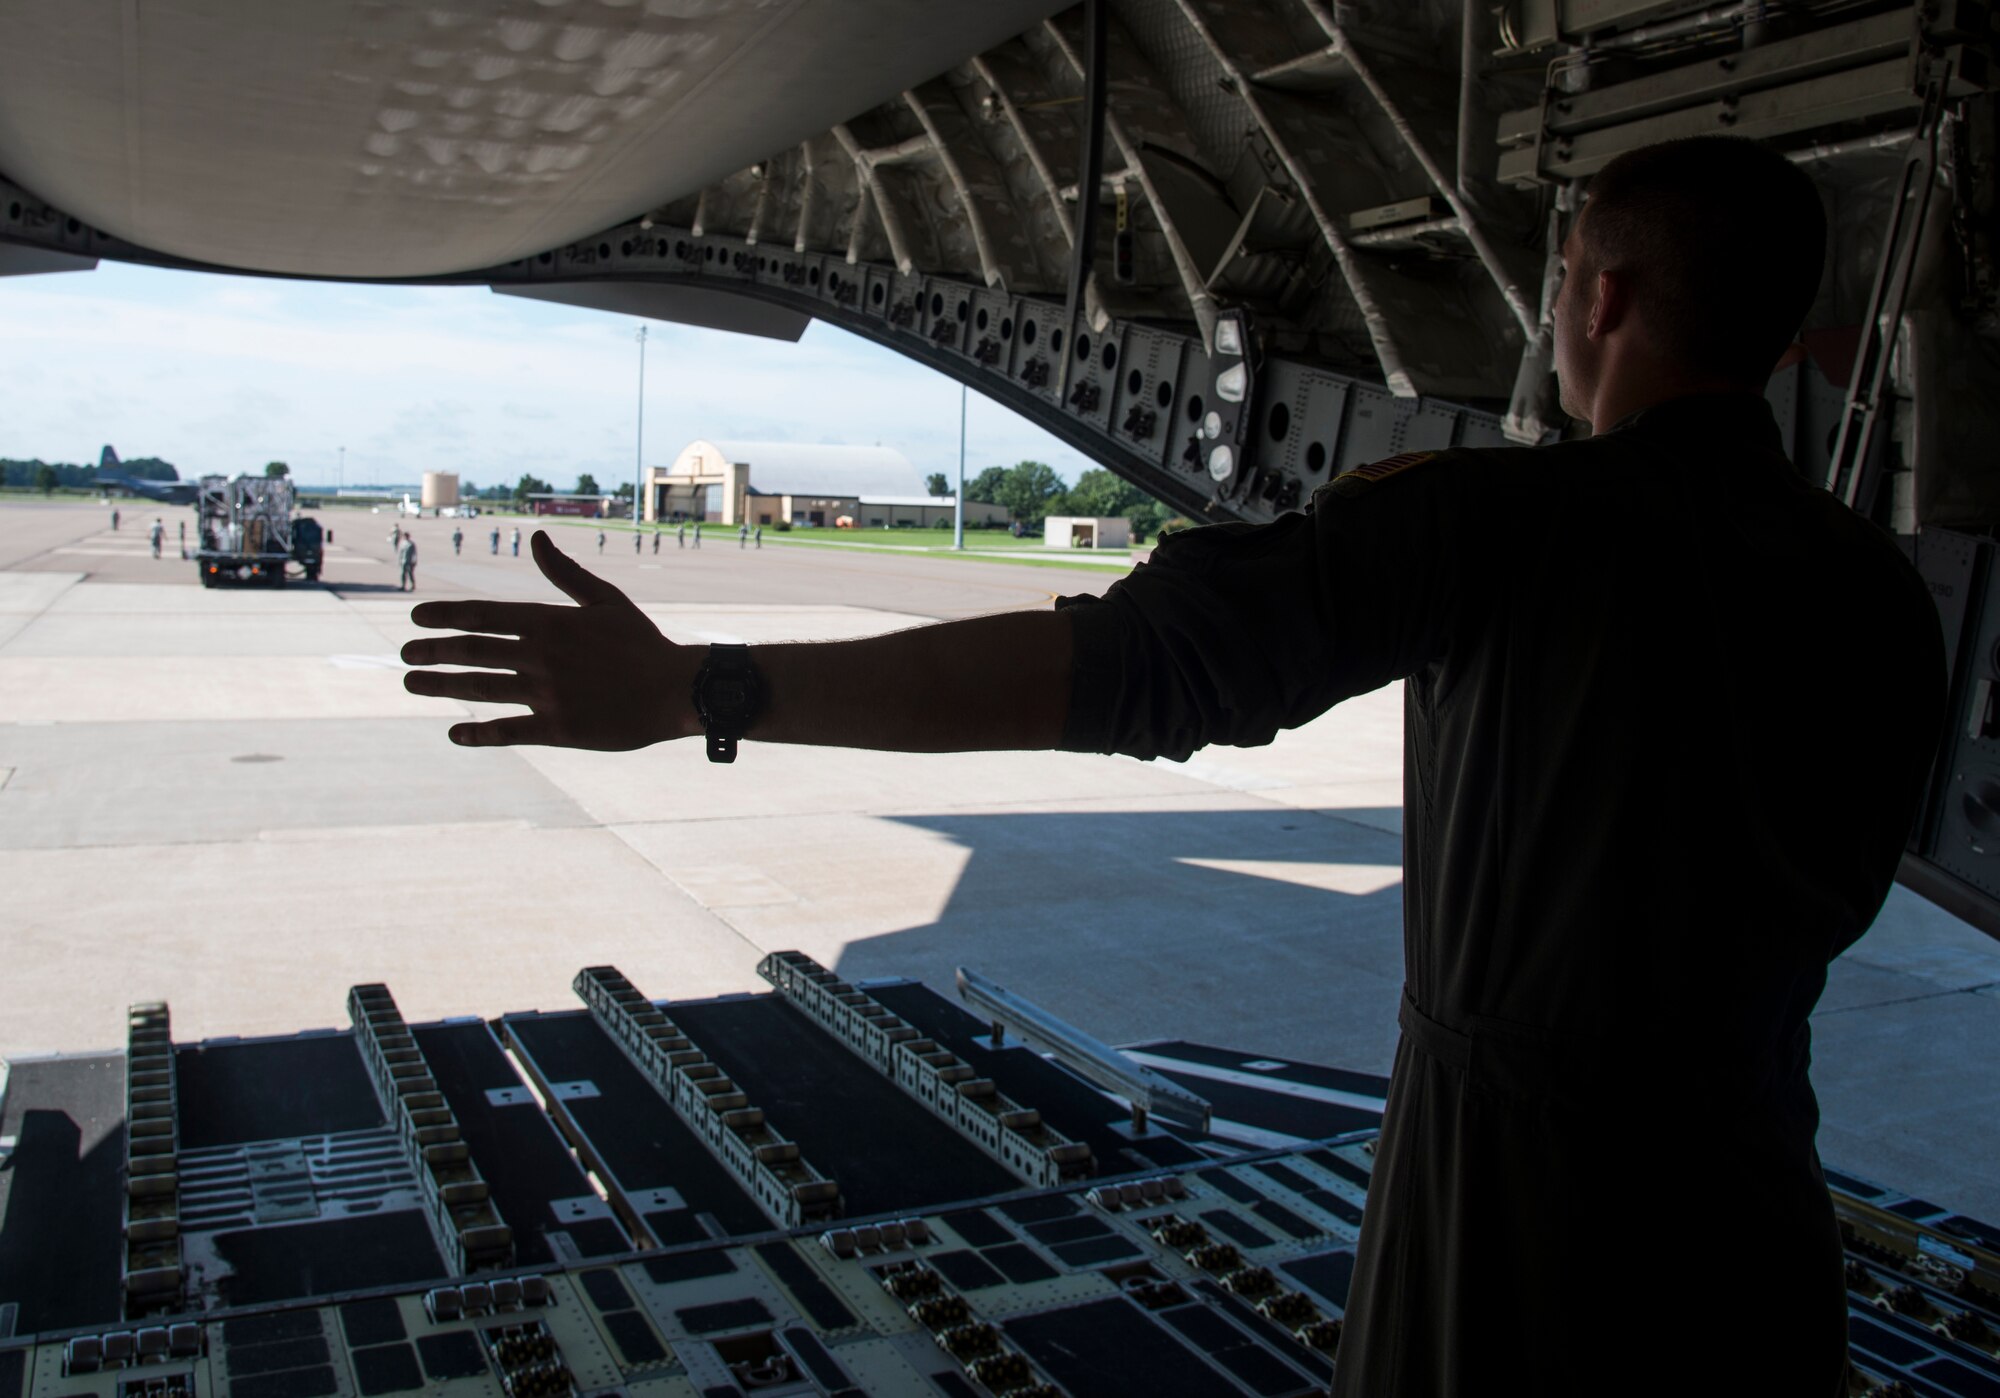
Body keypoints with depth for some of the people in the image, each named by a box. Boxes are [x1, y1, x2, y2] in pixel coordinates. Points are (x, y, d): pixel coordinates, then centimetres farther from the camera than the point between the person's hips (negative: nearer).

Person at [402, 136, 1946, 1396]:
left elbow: (1124, 664, -29)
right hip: (1753, 1179, 5)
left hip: (1512, 1179, -4)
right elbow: (1840, 895, 11)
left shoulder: (1499, 523, -19)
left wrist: (693, 689, -28)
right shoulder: (1885, 594, -3)